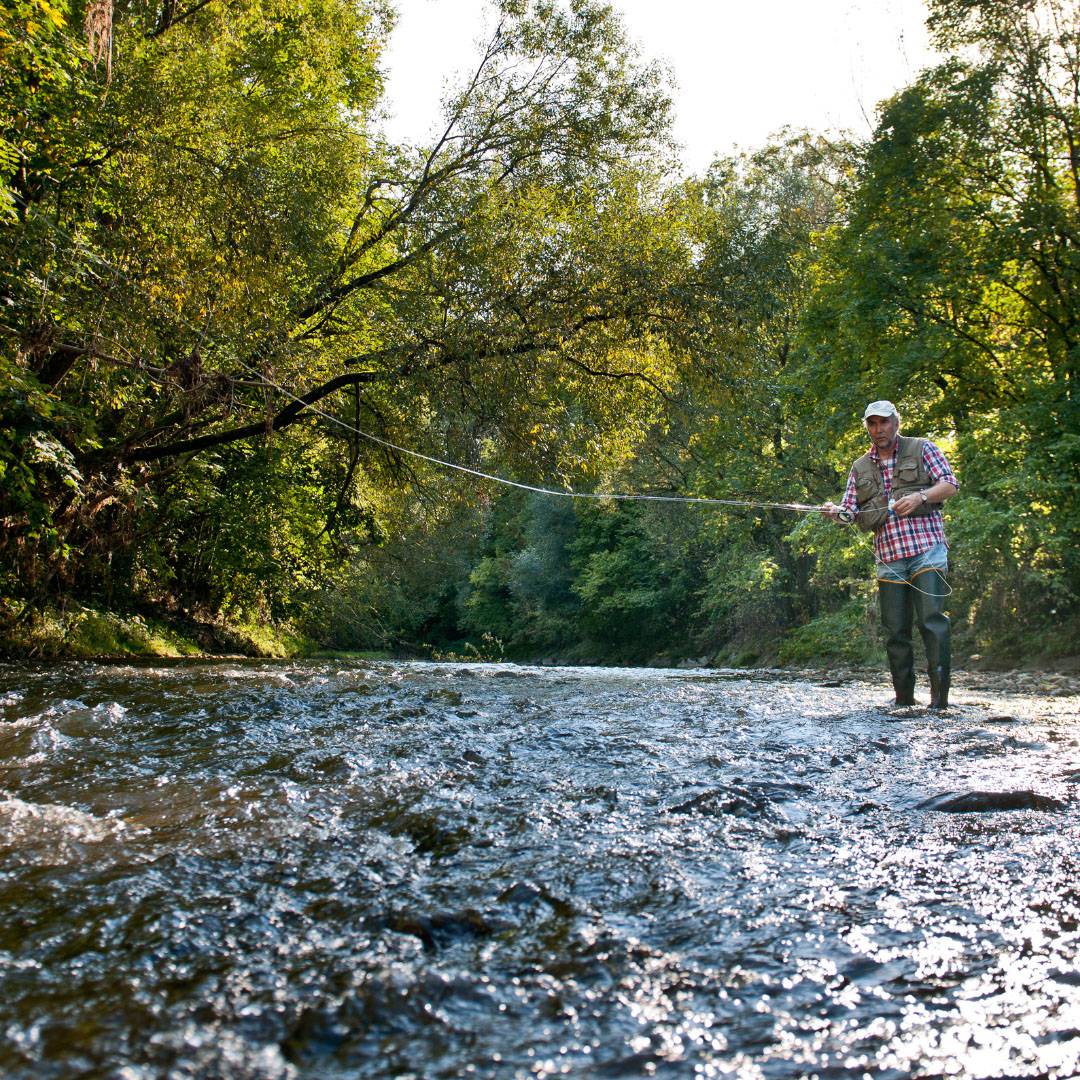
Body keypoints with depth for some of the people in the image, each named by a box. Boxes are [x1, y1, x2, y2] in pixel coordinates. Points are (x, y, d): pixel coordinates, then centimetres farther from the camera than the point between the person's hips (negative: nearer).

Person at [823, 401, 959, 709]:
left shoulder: (921, 448, 9)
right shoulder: (860, 468, 18)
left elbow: (950, 484, 3)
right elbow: (850, 511, 12)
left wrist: (919, 496, -15)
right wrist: (835, 512, -12)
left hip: (927, 548, -4)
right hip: (888, 558, 4)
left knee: (932, 620, -12)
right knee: (895, 629, 4)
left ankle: (940, 695, -8)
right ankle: (903, 695, 12)